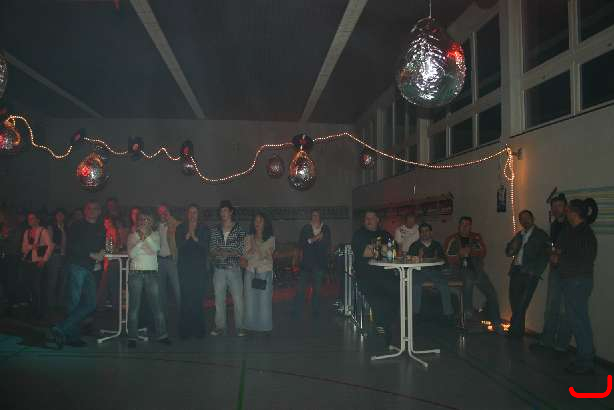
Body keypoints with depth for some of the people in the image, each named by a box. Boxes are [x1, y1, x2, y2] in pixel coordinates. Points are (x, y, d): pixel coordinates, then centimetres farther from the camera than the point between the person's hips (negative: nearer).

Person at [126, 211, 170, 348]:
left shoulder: (155, 234, 10)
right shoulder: (132, 236, 8)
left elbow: (156, 248, -9)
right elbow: (131, 254, -5)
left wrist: (146, 235, -17)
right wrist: (141, 239, -15)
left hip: (152, 273, 1)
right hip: (136, 273, 0)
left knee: (156, 304, -1)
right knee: (134, 305, -1)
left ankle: (162, 334, 5)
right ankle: (132, 337, 5)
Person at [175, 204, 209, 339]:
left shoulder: (203, 229, 11)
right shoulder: (180, 228, 11)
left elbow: (206, 246, -1)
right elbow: (179, 244, -3)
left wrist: (195, 237, -11)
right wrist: (188, 234, -12)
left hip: (199, 268, 0)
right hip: (185, 268, 0)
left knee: (198, 299, -4)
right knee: (186, 299, -5)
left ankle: (198, 329, 4)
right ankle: (185, 329, 2)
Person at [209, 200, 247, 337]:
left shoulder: (239, 230, 2)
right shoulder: (215, 230, 9)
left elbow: (241, 250, -3)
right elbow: (212, 250, 1)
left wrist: (226, 252, -15)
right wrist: (232, 252, -16)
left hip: (234, 268, -2)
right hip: (219, 269, 3)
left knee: (238, 299, -2)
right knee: (219, 299, 7)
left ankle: (240, 328, 8)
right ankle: (220, 327, 17)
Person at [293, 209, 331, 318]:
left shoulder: (326, 229, 5)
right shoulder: (305, 228, 4)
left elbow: (327, 245, 3)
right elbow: (300, 244, -3)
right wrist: (312, 240, -17)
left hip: (320, 263, 1)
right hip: (307, 262, 0)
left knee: (317, 288, 9)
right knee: (300, 288, -2)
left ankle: (315, 311, 19)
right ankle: (296, 311, 6)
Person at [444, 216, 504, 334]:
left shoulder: (476, 237, 15)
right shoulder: (452, 239, 7)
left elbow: (483, 252, 2)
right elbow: (449, 258, 0)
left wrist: (470, 251, -13)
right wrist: (460, 254, -17)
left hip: (476, 268, 3)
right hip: (460, 269, -3)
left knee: (491, 293, -11)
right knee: (469, 277, -37)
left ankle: (496, 323, 2)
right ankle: (467, 310, -22)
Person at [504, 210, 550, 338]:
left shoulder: (541, 235, 2)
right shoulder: (519, 235, 19)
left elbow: (545, 256, -4)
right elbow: (508, 252, 21)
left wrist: (535, 272, -12)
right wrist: (513, 248, -2)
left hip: (529, 274, -6)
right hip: (516, 271, 6)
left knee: (521, 303, -9)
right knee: (514, 300, 5)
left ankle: (515, 331, -2)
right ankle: (518, 330, 17)